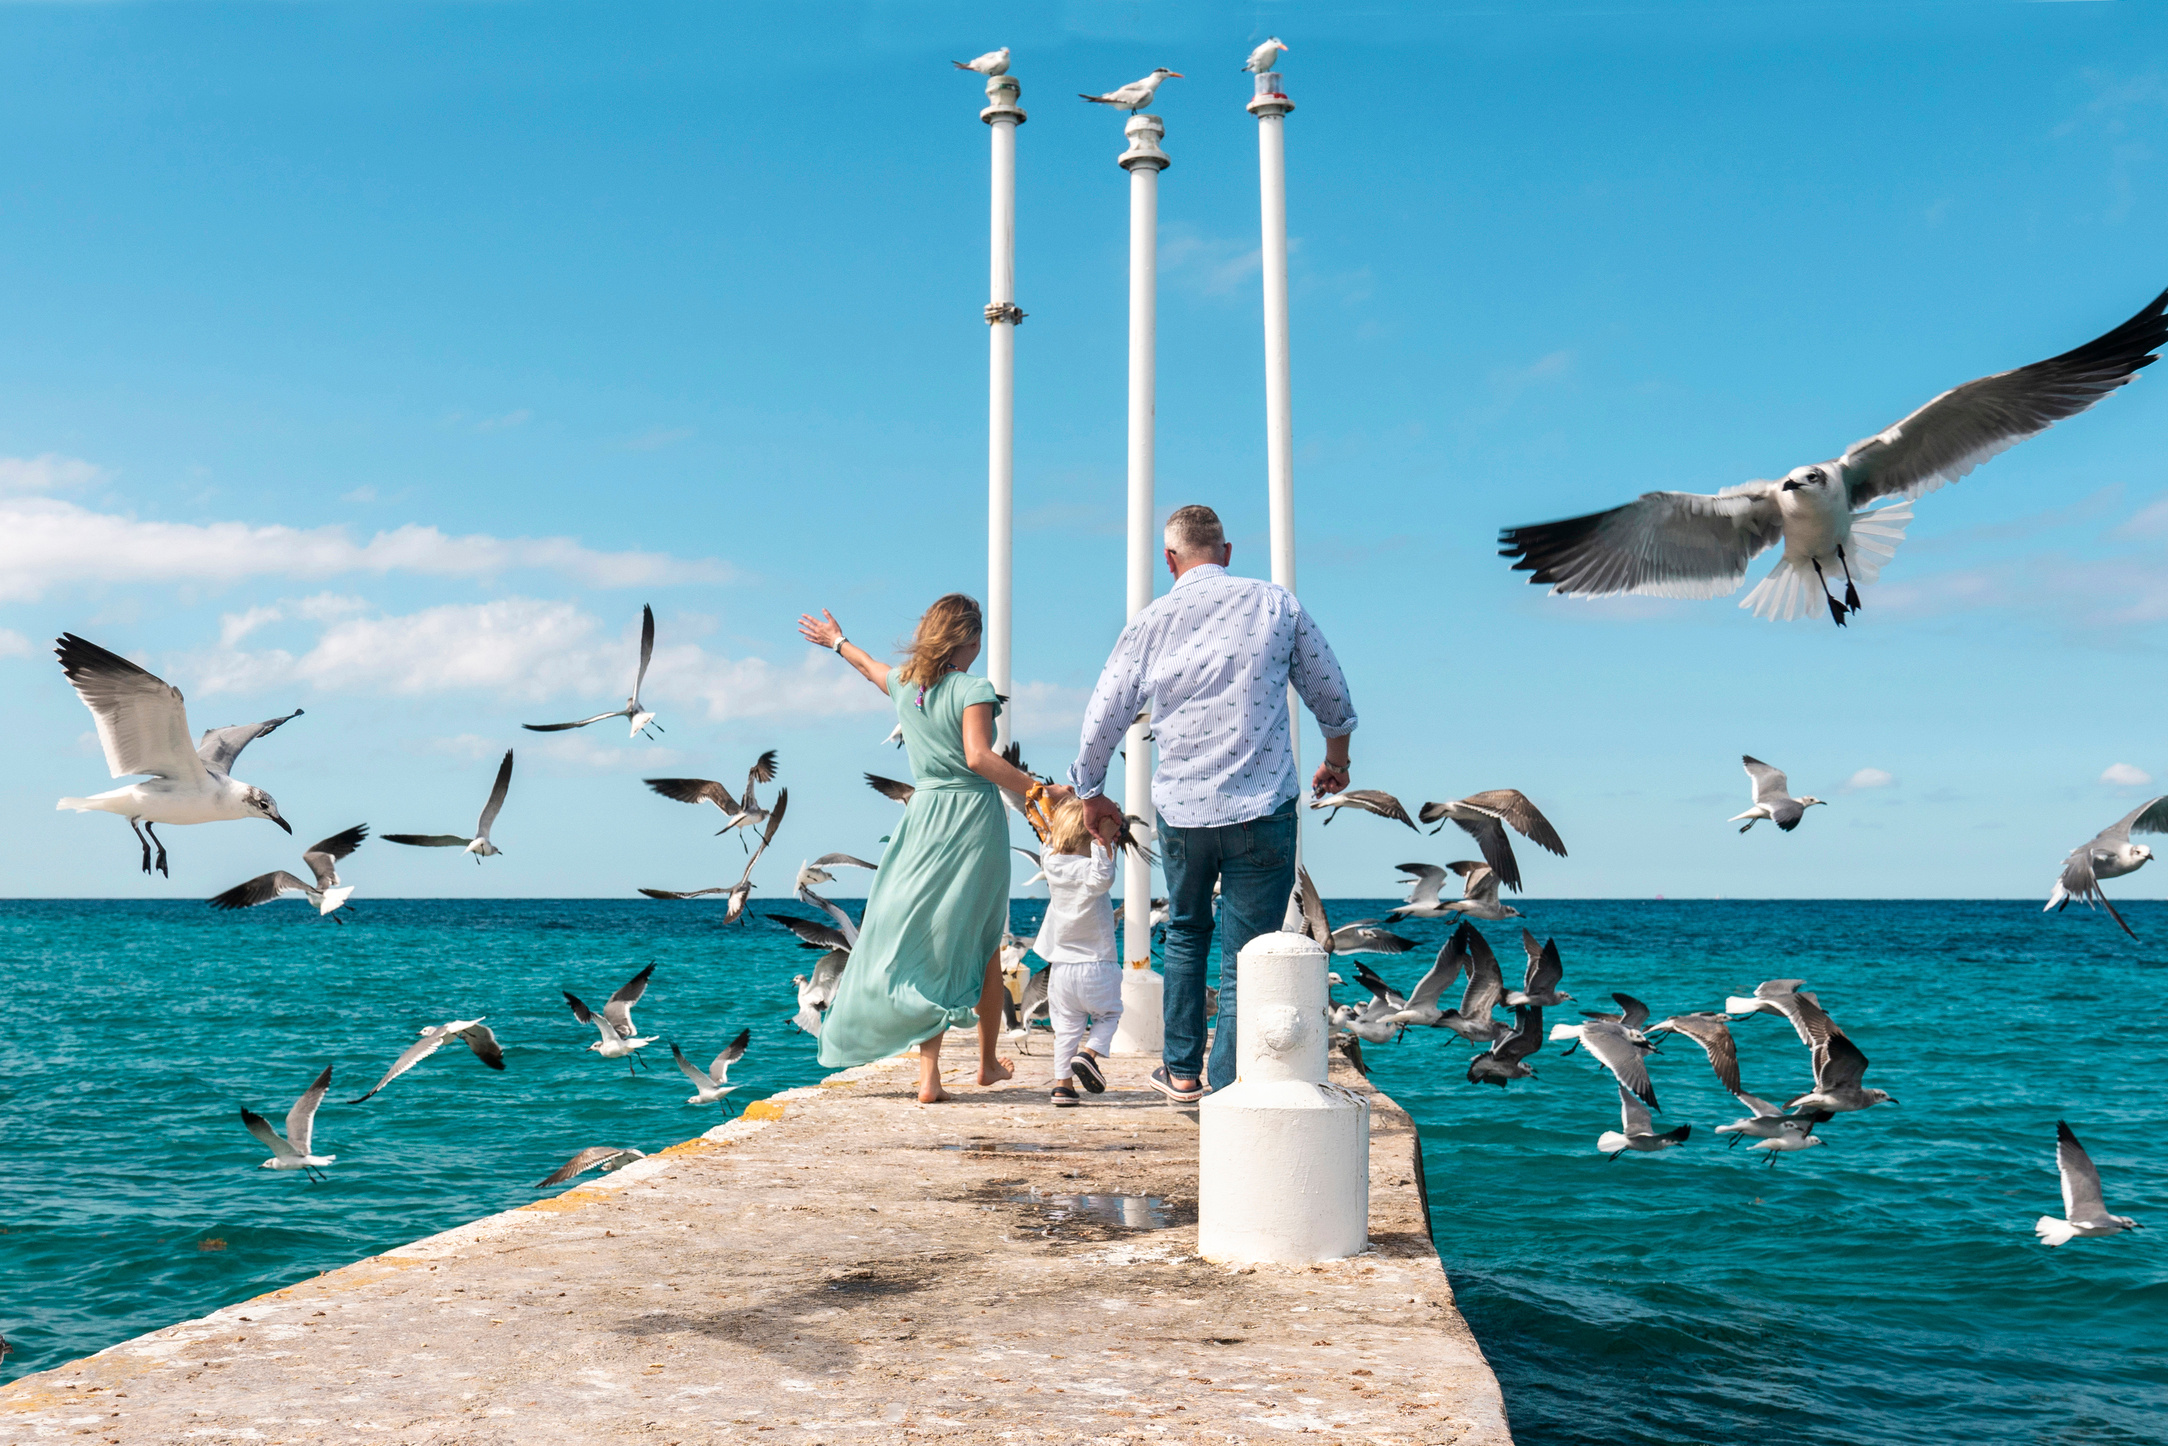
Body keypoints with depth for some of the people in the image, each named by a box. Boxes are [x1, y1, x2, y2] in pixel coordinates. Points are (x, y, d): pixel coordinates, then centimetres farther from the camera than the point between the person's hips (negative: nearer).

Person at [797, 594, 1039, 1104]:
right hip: (974, 819, -4)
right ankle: (988, 1062, 25)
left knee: (927, 946, 5)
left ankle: (929, 1075, -4)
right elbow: (978, 757, -23)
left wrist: (836, 640, 51)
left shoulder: (905, 683, 8)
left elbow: (871, 667, 30)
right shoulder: (973, 690, -10)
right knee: (983, 946, 11)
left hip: (924, 816, 4)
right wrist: (1034, 788, -16)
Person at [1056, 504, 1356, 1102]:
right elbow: (1330, 693, 12)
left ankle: (1182, 1070, 29)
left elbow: (1102, 721, 7)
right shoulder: (1275, 603, 1)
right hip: (1263, 808, -2)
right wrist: (1336, 759, 30)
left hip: (1181, 810, 2)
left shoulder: (1150, 621, 2)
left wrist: (1090, 793, 23)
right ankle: (1227, 1092, 1)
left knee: (1185, 932, 23)